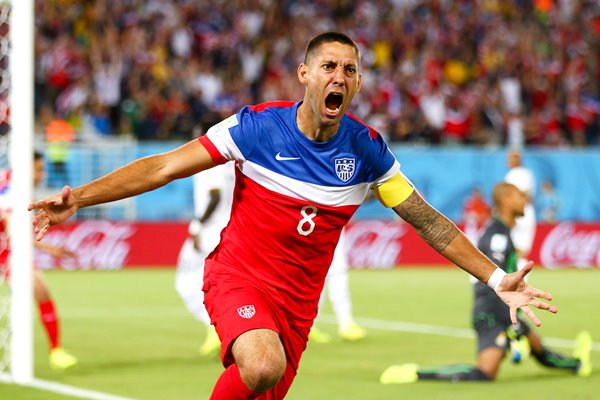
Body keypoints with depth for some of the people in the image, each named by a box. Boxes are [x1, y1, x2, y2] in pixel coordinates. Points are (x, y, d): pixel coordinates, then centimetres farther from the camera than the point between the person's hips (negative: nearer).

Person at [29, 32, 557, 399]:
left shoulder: (366, 150, -3)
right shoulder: (257, 126, -11)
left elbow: (429, 222, 5)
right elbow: (163, 168, -10)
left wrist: (497, 279, 0)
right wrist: (78, 198, -19)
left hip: (298, 302, 4)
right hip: (238, 277, -4)